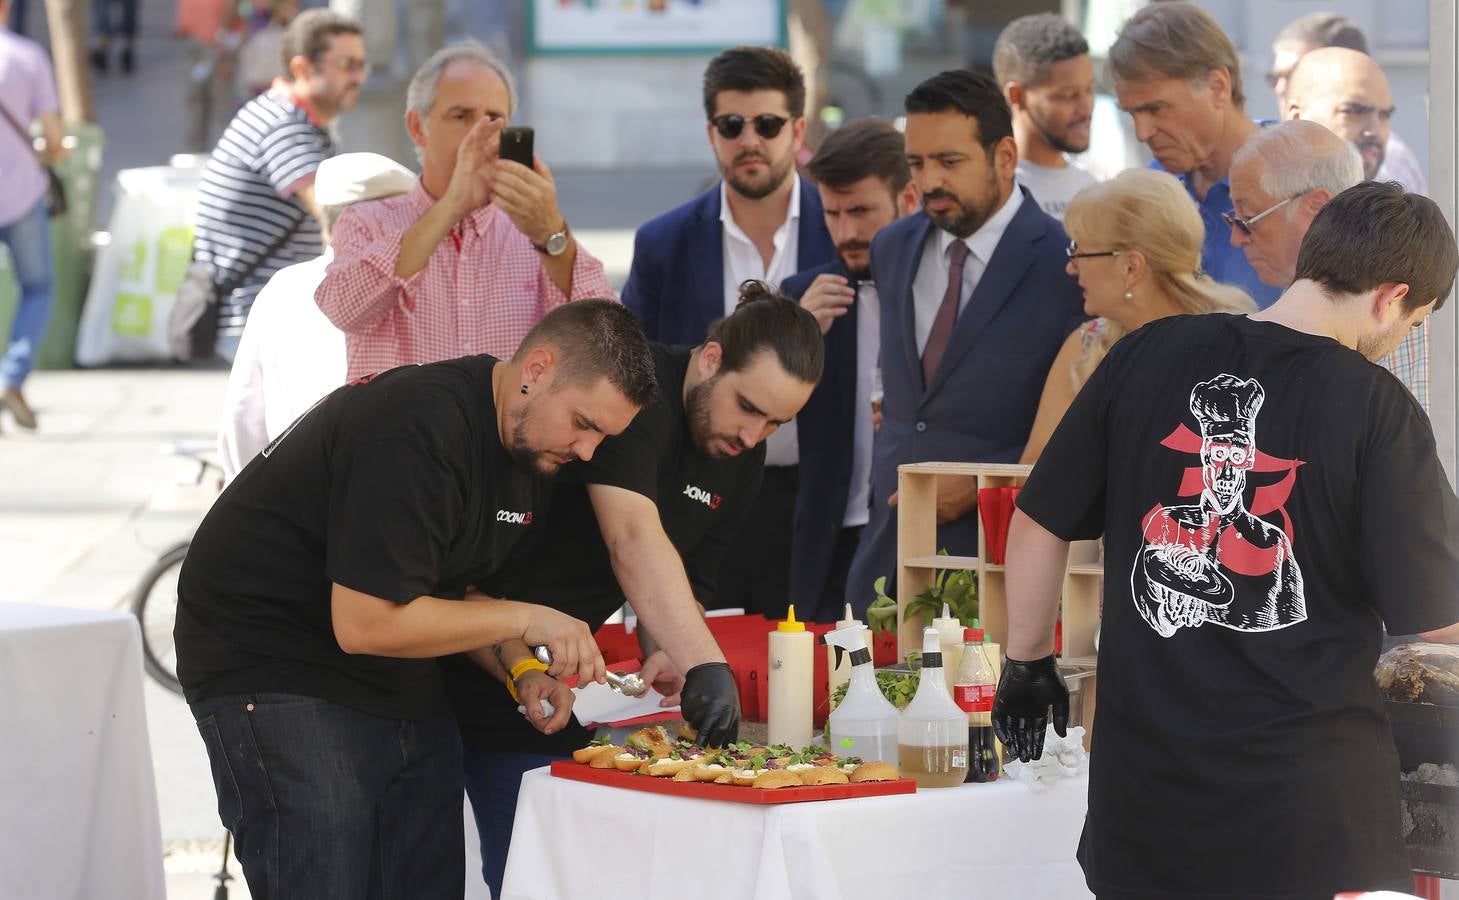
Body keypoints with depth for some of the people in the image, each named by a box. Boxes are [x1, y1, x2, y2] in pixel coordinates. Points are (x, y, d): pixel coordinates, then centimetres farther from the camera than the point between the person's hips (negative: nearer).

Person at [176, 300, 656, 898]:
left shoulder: (528, 443, 4)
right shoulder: (418, 433, -26)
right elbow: (364, 624, -28)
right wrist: (524, 619, -20)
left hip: (403, 690, 9)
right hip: (271, 667, -9)